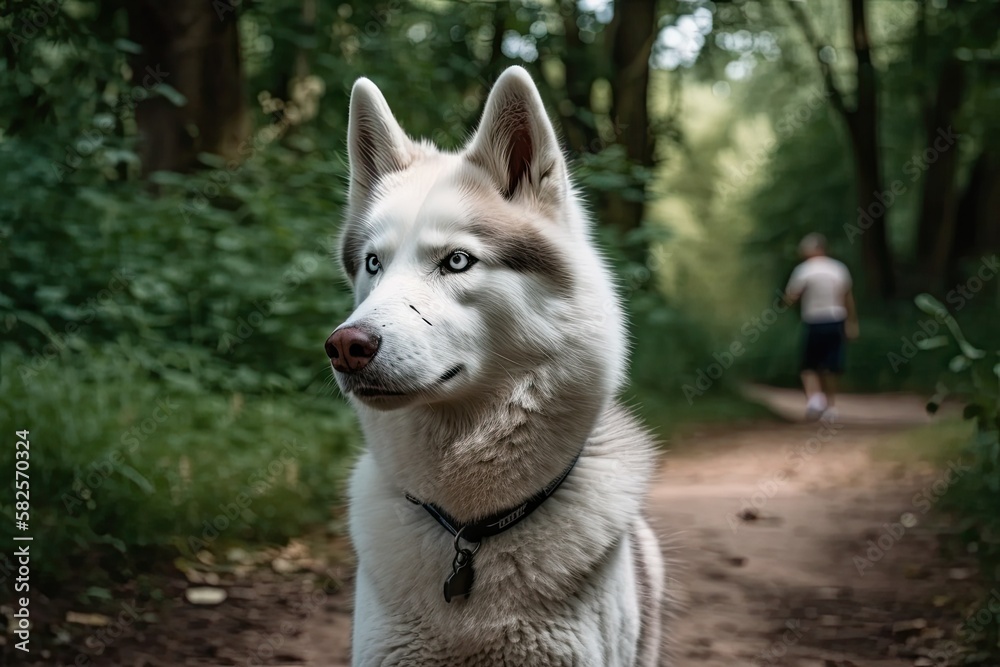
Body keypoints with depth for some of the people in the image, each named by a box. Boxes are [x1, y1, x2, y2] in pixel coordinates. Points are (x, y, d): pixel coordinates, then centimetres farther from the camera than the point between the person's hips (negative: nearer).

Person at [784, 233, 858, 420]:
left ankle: (814, 396, -17)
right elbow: (848, 299, 15)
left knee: (809, 366, 6)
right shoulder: (839, 268, 7)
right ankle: (830, 405, 12)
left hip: (814, 324, -4)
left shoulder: (803, 270, -7)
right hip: (836, 322, 4)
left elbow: (790, 298, -7)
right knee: (830, 368, 12)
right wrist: (852, 322, 24)